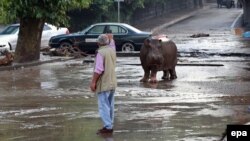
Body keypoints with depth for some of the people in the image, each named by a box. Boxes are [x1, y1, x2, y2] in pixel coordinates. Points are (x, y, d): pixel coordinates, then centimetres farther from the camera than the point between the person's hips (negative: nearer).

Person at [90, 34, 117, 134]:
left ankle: (107, 127, -8)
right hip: (112, 82, 8)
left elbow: (98, 69, -21)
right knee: (110, 105, 13)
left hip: (103, 83, -8)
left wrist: (93, 82, -17)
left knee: (104, 105, -5)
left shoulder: (100, 52, -17)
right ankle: (110, 125, 19)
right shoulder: (112, 51, 7)